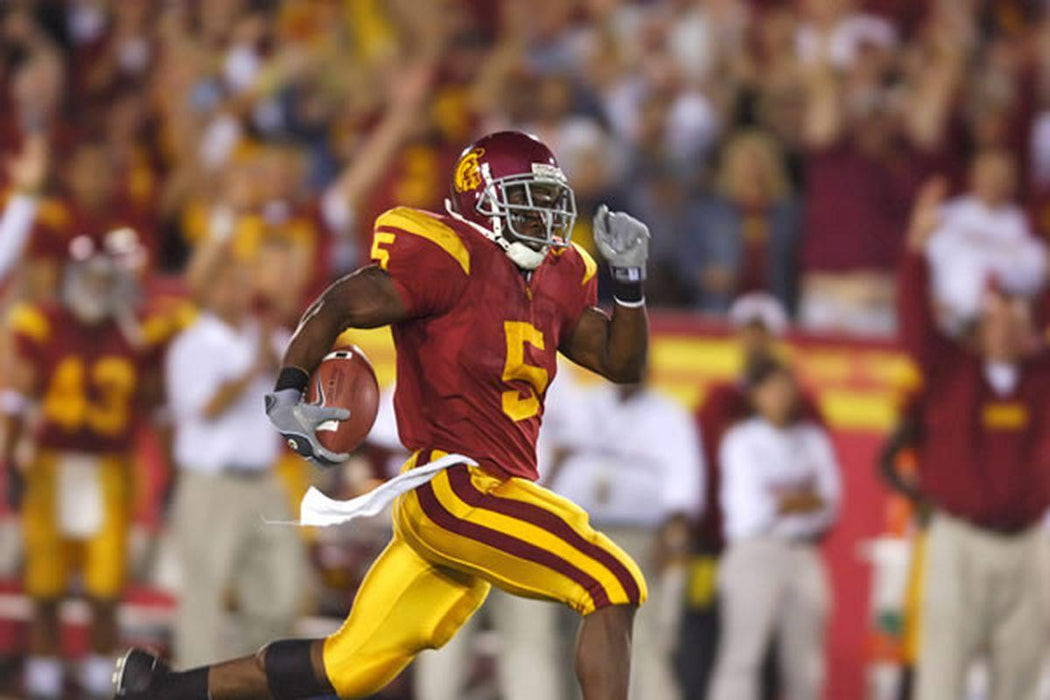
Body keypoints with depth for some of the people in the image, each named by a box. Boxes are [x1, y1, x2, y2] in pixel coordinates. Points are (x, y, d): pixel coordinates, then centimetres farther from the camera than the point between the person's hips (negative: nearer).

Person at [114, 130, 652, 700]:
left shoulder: (556, 278, 16)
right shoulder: (452, 258, -11)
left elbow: (621, 362, 20)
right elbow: (339, 306, -13)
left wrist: (630, 277, 4)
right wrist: (288, 394, -26)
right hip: (456, 486, -9)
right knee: (613, 588, -15)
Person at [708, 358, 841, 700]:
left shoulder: (814, 440, 15)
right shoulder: (741, 441, 1)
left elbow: (828, 506, 7)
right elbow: (748, 513, -7)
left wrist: (782, 502, -5)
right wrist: (801, 500, 3)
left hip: (803, 555, 5)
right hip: (754, 554, -5)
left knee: (805, 665, 3)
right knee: (742, 656, -13)